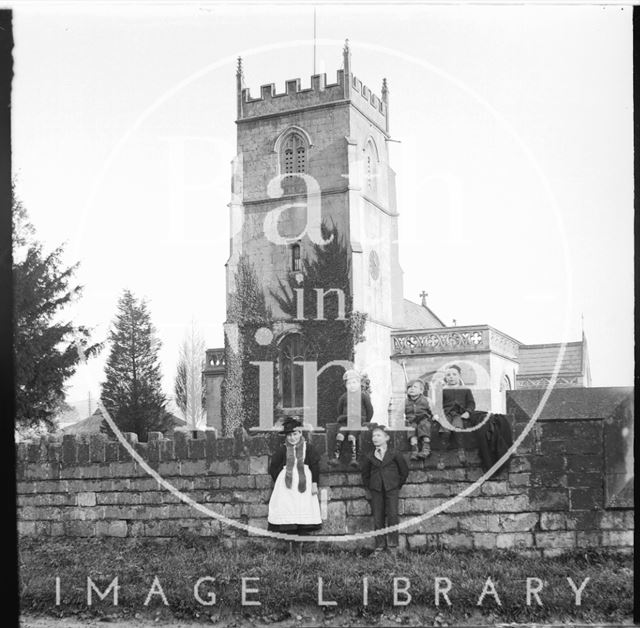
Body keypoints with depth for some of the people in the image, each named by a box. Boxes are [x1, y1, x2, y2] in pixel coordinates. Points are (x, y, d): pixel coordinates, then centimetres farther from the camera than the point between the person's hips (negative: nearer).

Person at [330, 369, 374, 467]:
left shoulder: (364, 396, 5)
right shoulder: (343, 397, 13)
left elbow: (370, 410, 9)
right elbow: (339, 410, 25)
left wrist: (366, 422, 6)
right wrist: (342, 418, 12)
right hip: (345, 420, 3)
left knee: (351, 435, -29)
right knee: (340, 434, -24)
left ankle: (354, 458, -30)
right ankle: (336, 456, -30)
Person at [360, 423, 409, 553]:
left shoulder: (395, 455, -1)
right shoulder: (369, 457, 5)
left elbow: (404, 470, 8)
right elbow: (364, 472, 19)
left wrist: (399, 483, 7)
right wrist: (368, 486, 12)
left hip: (392, 489, -2)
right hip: (376, 490, 2)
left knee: (392, 515, -10)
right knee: (378, 518, 2)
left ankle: (393, 542, 1)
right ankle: (379, 544, 9)